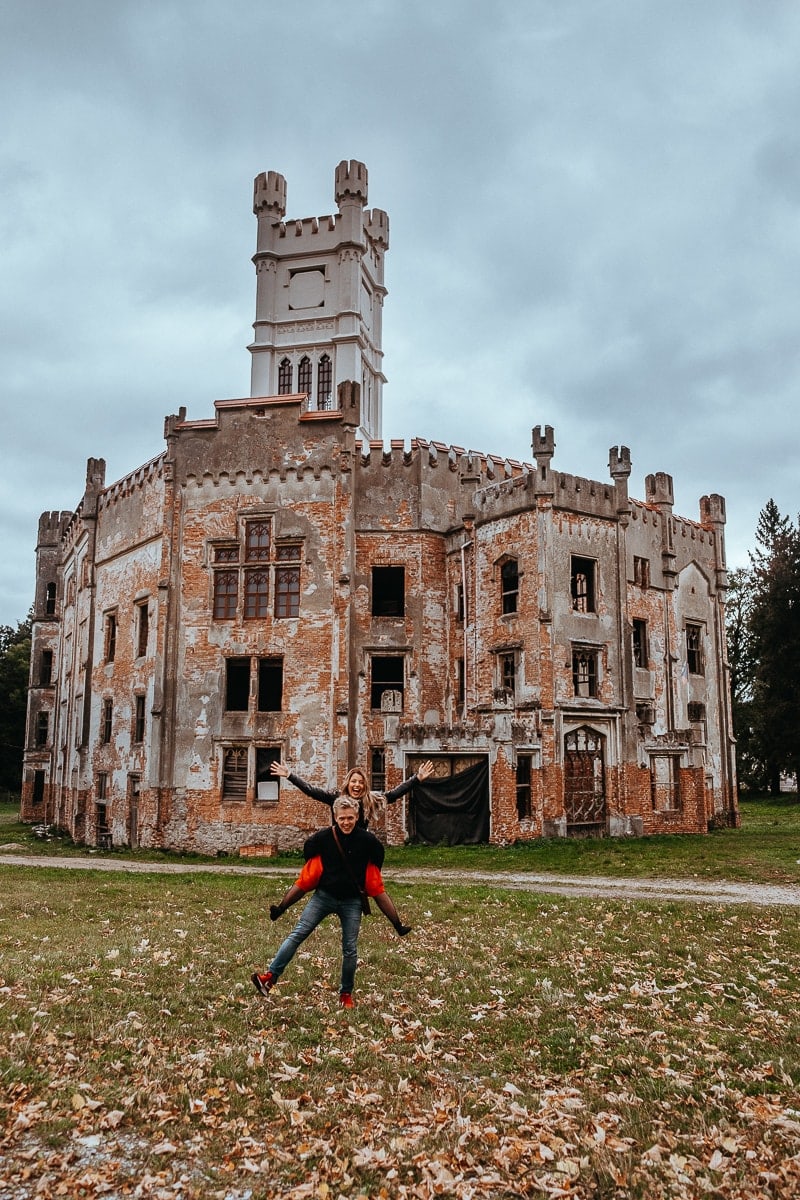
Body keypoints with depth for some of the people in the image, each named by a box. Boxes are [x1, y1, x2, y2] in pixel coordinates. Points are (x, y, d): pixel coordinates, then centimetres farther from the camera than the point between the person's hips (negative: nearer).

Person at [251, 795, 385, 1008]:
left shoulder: (367, 839, -12)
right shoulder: (324, 837, -11)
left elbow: (377, 859, 9)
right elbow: (308, 849, 11)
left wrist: (368, 882, 14)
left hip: (351, 901, 0)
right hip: (324, 895, 0)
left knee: (350, 949, 3)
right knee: (298, 934, -8)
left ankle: (346, 994, 20)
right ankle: (270, 976, -7)